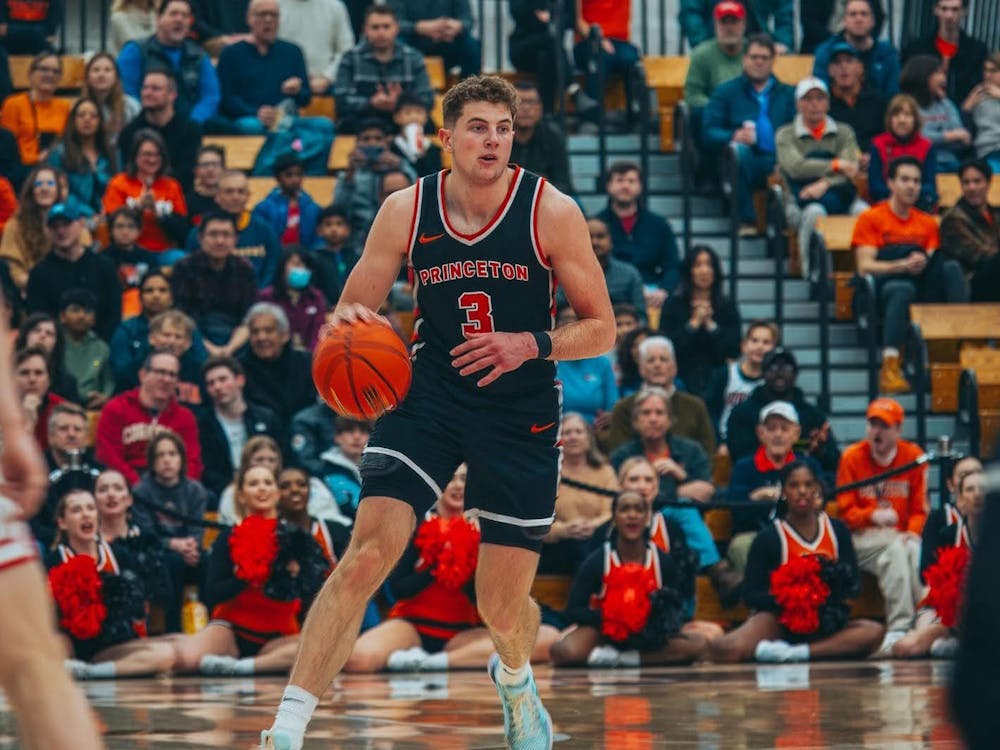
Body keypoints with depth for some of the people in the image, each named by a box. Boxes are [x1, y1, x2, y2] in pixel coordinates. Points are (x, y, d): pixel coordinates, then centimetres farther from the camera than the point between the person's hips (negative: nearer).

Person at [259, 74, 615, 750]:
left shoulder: (551, 212, -9)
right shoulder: (407, 211, -4)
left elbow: (602, 329, -3)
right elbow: (351, 313, 6)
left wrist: (529, 346, -21)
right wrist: (350, 322, -19)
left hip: (521, 414, -1)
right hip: (428, 396, 1)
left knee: (503, 607, 5)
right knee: (367, 555, -20)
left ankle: (515, 677, 44)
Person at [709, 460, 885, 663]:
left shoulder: (837, 530, 6)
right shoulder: (768, 538, -3)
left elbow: (854, 583, 8)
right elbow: (750, 595, -5)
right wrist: (782, 599, -23)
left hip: (824, 622, 3)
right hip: (779, 620, -3)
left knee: (874, 632, -29)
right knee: (723, 651, -35)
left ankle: (797, 653, -33)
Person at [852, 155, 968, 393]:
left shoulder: (927, 222, 21)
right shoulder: (871, 219, 8)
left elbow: (937, 263, 10)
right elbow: (864, 266, -4)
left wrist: (923, 263, -15)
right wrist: (901, 266, -21)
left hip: (925, 291, 3)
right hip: (884, 287, -3)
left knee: (951, 268, -27)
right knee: (902, 290, -40)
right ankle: (890, 368, -52)